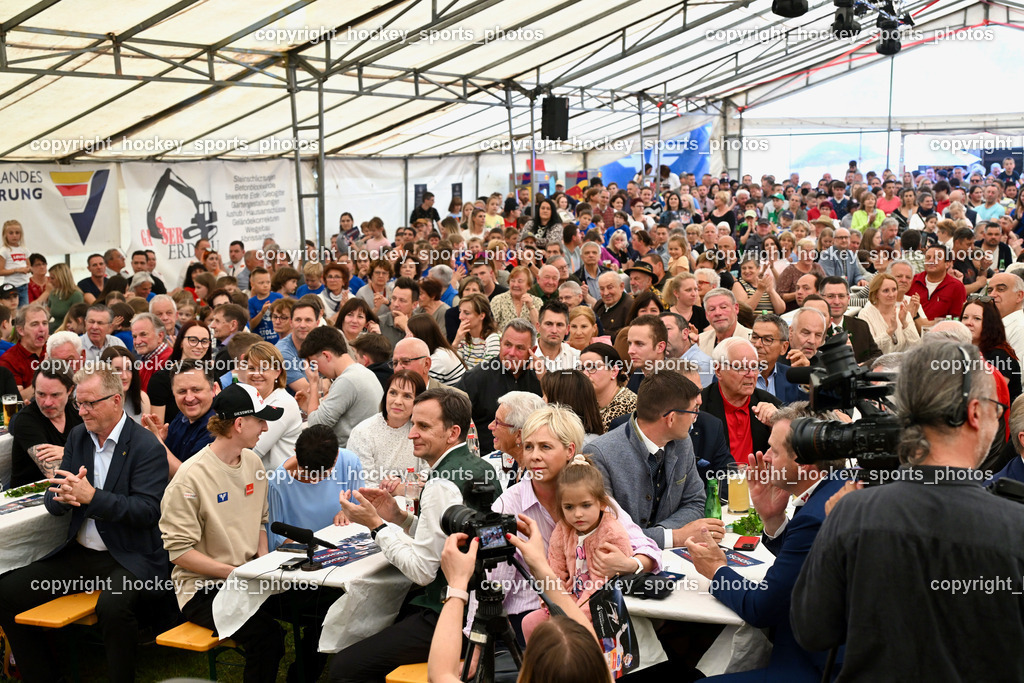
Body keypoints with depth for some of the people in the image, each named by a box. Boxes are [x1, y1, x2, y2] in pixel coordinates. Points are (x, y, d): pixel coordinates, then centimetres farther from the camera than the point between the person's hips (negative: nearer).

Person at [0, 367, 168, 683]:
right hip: (78, 553, 7)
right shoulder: (77, 436, 10)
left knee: (113, 607, -35)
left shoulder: (147, 447, -11)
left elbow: (148, 511, -18)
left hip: (128, 558, -7)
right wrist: (63, 497, -15)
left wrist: (92, 496, -28)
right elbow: (52, 502, 11)